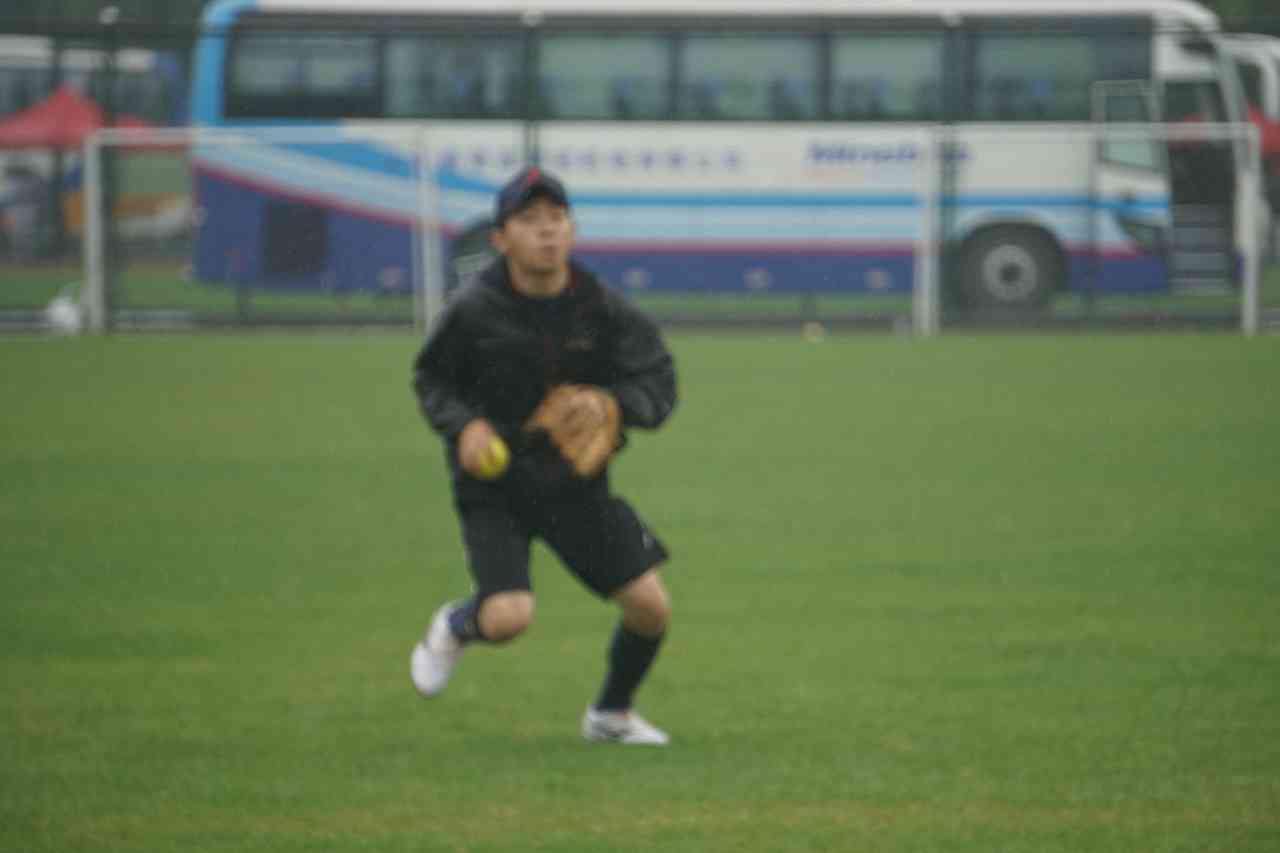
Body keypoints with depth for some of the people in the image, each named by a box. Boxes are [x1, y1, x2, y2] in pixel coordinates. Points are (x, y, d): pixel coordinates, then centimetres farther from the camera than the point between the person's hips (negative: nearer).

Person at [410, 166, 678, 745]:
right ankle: (455, 628, 19)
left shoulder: (601, 309, -10)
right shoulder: (473, 312, -14)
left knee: (650, 608, -2)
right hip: (494, 485, -3)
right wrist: (464, 425, -17)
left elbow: (658, 385, -6)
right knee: (510, 618, -21)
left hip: (577, 484, 3)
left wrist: (610, 404, -27)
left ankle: (611, 713, 27)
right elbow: (432, 379, 2)